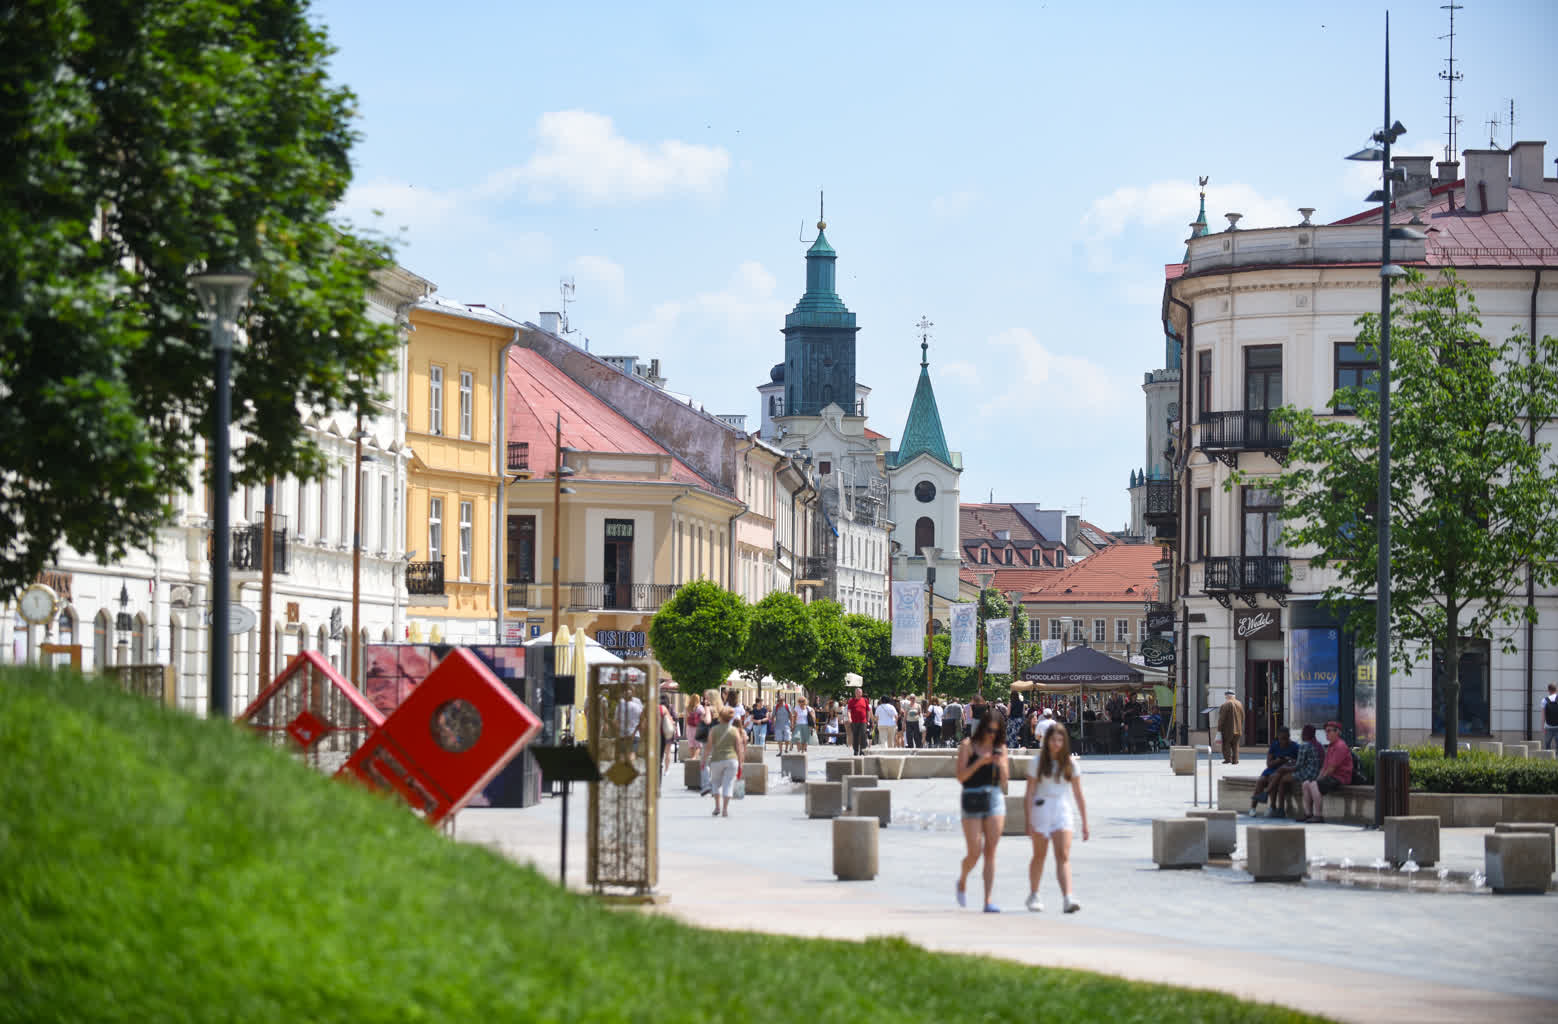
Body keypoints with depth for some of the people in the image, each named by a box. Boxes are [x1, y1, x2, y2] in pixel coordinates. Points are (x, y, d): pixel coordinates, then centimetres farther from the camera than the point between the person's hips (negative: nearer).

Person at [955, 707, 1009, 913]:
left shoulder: (1000, 747, 8)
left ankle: (988, 901, -5)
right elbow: (961, 776, -9)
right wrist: (979, 763, -22)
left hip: (995, 798, 3)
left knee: (990, 853, -3)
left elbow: (1004, 779, 5)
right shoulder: (967, 746, -2)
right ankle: (962, 880, 30)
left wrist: (1000, 764, -15)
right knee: (975, 853, -3)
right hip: (972, 799, -3)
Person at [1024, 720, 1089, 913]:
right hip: (1041, 809, -1)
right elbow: (1030, 793, -2)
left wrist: (1085, 823, 6)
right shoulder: (1037, 763, -1)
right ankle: (1033, 896, 28)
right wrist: (1029, 821, -10)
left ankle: (1067, 899, -23)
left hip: (1062, 812, 1)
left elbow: (1078, 796, 7)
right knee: (1039, 856, 11)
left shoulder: (1071, 765, 4)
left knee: (1063, 857, -12)